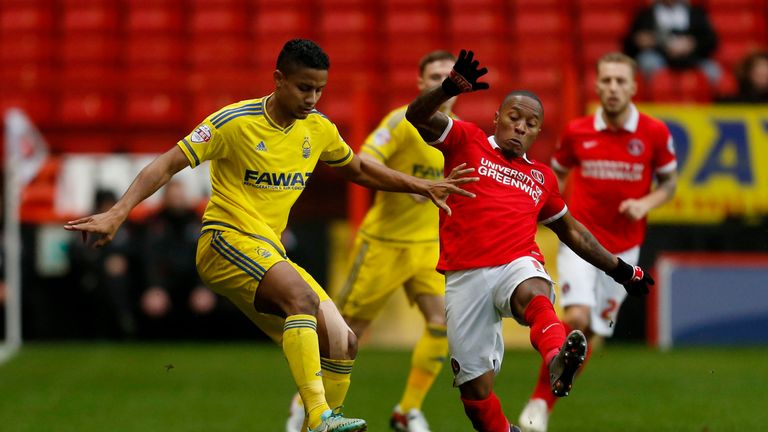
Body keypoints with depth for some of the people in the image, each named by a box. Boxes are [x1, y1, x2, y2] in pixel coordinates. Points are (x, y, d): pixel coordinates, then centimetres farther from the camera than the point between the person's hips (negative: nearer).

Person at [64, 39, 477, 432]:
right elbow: (168, 164, -12)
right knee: (302, 296, -33)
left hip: (269, 255, 7)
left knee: (341, 343, -4)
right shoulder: (234, 122, -12)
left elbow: (358, 170, 26)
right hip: (225, 241, -7)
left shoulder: (318, 129, 7)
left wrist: (422, 186, 23)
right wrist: (116, 214, -22)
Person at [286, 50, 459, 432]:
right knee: (352, 326, 1)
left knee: (442, 320, -13)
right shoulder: (403, 121, -14)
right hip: (384, 241, -5)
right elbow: (363, 163, -25)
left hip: (428, 244, 5)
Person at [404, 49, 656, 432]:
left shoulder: (542, 178, 23)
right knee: (475, 386, -3)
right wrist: (449, 89, -21)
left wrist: (619, 269, 35)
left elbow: (571, 231, 35)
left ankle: (557, 362, -67)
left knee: (535, 296, -38)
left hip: (518, 266, 0)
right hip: (465, 277, 0)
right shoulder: (467, 142, 12)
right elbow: (418, 118, -2)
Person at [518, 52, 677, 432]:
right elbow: (556, 174, 13)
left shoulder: (654, 133, -5)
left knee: (591, 331, 3)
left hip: (623, 247, 2)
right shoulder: (577, 132, -3)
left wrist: (646, 203, -13)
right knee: (577, 318, -21)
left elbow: (669, 183, 7)